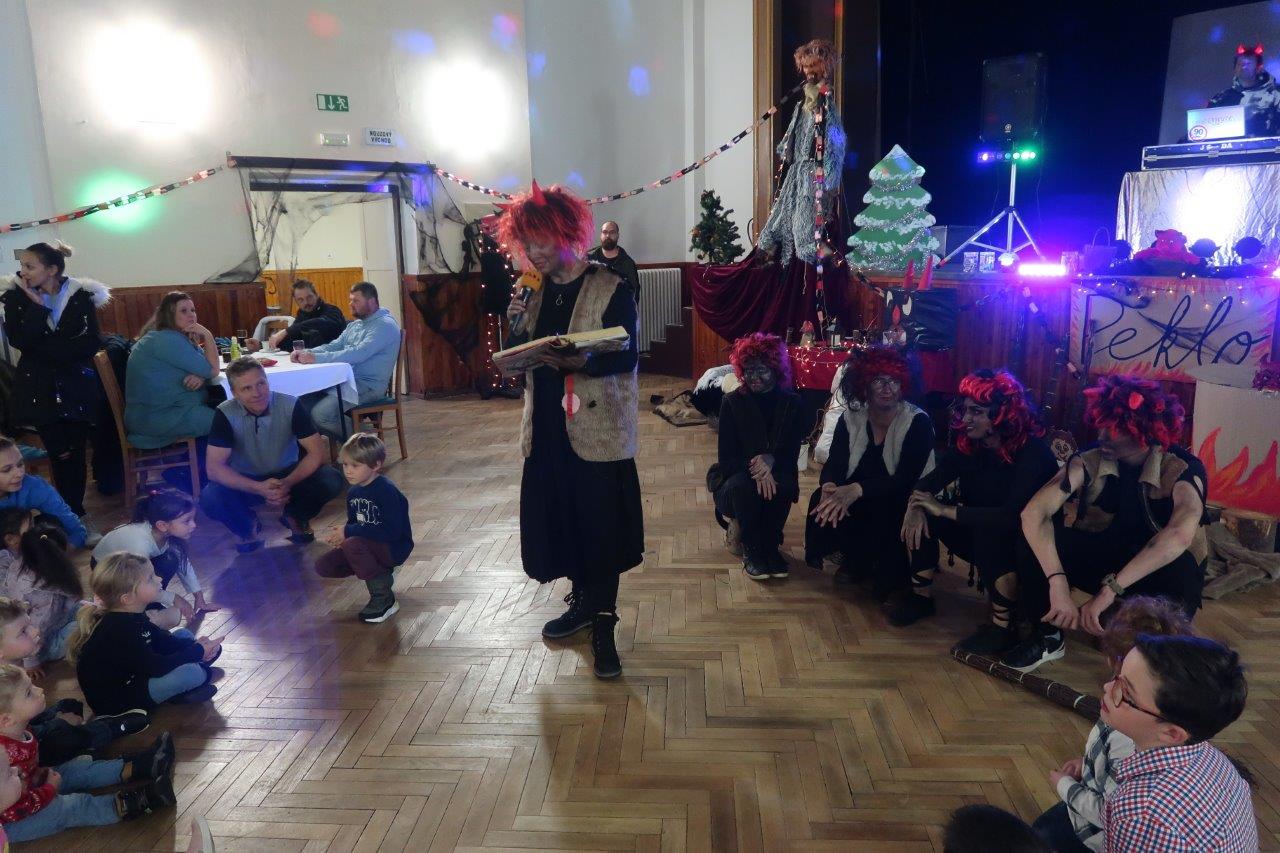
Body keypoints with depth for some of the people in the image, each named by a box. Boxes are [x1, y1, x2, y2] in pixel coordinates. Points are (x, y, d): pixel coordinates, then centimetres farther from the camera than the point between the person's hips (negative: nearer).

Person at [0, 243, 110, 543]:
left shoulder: (82, 295, -3)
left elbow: (92, 343, -9)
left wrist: (47, 348, -14)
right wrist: (37, 305, -17)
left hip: (77, 386, 0)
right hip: (39, 389, 0)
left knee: (76, 452, 1)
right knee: (60, 453, -1)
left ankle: (75, 514, 14)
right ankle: (76, 517, 9)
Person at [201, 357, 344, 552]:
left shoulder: (291, 406, -18)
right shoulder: (225, 414, -19)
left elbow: (317, 452, -19)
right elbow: (214, 468, -23)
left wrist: (288, 483, -35)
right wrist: (259, 488, -36)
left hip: (287, 476, 1)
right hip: (246, 481, 0)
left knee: (331, 481, -27)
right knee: (210, 498, -31)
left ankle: (294, 517, 6)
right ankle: (248, 526, 5)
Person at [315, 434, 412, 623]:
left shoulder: (386, 491, -24)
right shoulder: (353, 493, 3)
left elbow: (391, 531, -30)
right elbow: (354, 524, 13)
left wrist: (348, 532, -26)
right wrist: (342, 535, -12)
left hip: (395, 548, -8)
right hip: (369, 544, 9)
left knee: (352, 544, -33)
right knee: (323, 566, -2)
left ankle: (384, 599, -18)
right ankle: (381, 575, 13)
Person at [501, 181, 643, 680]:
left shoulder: (609, 289, -8)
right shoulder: (536, 293, 11)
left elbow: (626, 358, -14)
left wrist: (577, 362, -30)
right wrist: (515, 326, -7)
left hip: (596, 429, -6)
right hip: (547, 427, 6)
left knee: (600, 526, -1)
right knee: (558, 519, 12)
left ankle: (602, 626, 11)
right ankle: (582, 601, 33)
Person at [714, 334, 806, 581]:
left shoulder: (791, 402, -3)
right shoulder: (733, 402, -7)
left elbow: (792, 453, -5)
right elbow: (726, 456, -10)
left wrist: (770, 461, -28)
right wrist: (755, 467, -29)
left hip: (775, 472, 1)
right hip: (736, 475, -1)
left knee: (784, 486, -33)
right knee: (742, 486, -35)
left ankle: (770, 546, -11)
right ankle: (751, 550, -16)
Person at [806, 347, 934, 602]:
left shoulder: (918, 422, -15)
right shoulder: (851, 418, -3)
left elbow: (905, 479, -25)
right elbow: (833, 464, -9)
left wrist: (857, 489, -41)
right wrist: (829, 486, -35)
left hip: (902, 506, -3)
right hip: (861, 503, 4)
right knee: (822, 499, -24)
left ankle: (894, 576, -2)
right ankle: (854, 559, 5)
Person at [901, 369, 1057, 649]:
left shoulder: (1032, 452, -26)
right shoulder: (967, 442, -7)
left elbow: (1013, 516, -37)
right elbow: (931, 480, -10)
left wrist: (946, 510, -37)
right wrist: (916, 505, -33)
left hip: (1026, 547, -6)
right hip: (980, 536, 6)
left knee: (989, 530, -37)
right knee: (922, 516, -15)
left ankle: (1003, 627, -22)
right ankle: (921, 596, 0)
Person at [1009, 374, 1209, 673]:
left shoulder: (1183, 469, -22)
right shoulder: (1088, 462, -16)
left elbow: (1180, 534, -42)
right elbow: (1034, 513, -29)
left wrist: (1109, 590, -48)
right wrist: (1058, 583, -43)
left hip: (1159, 574, -2)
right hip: (1102, 558, 2)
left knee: (1180, 570, -37)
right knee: (1038, 540, -25)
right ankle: (1048, 636, -3)